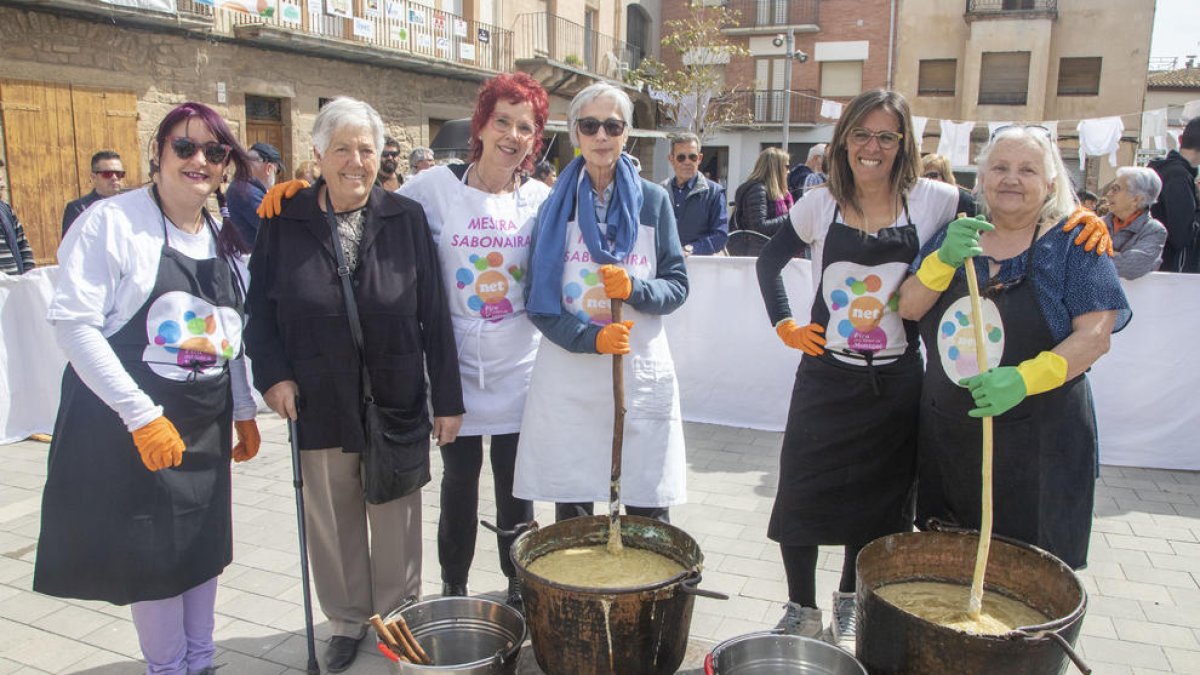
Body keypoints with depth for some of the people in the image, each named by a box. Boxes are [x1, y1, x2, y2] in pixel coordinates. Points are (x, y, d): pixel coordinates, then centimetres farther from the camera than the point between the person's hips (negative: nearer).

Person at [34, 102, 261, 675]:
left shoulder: (224, 238, 8)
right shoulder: (111, 221, -11)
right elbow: (74, 325, -16)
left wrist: (244, 412, 12)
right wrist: (143, 415, -20)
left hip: (207, 423, 6)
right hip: (131, 422, -5)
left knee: (203, 545, 13)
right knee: (153, 552, 4)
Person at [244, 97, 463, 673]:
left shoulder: (406, 218, -4)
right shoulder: (285, 222, -2)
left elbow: (433, 313, -4)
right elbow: (259, 307, 6)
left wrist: (446, 397, -4)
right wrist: (272, 373, -7)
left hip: (396, 400, 0)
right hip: (320, 405, 1)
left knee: (396, 518, 12)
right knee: (333, 520, 14)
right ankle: (347, 620, 35)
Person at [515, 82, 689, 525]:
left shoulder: (653, 200, 6)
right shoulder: (556, 205, 5)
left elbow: (677, 286, 5)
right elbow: (537, 299, 1)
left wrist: (634, 288, -16)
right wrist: (590, 338, -16)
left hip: (642, 373, 0)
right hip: (569, 376, 0)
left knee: (649, 513, 3)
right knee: (570, 512, 7)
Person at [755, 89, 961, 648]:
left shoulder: (933, 201, -3)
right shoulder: (821, 204, 1)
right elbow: (769, 262, 12)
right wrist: (783, 324, 2)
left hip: (896, 383, 0)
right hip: (825, 377, 0)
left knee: (877, 502, 13)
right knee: (802, 496, 1)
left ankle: (849, 606, 35)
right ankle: (801, 611, 22)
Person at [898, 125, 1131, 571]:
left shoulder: (1074, 240, -3)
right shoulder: (953, 237, 8)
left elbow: (1095, 334, -12)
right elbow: (909, 309, -2)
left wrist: (1024, 378, -28)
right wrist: (945, 258, -21)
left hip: (1038, 438, -3)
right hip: (948, 434, 4)